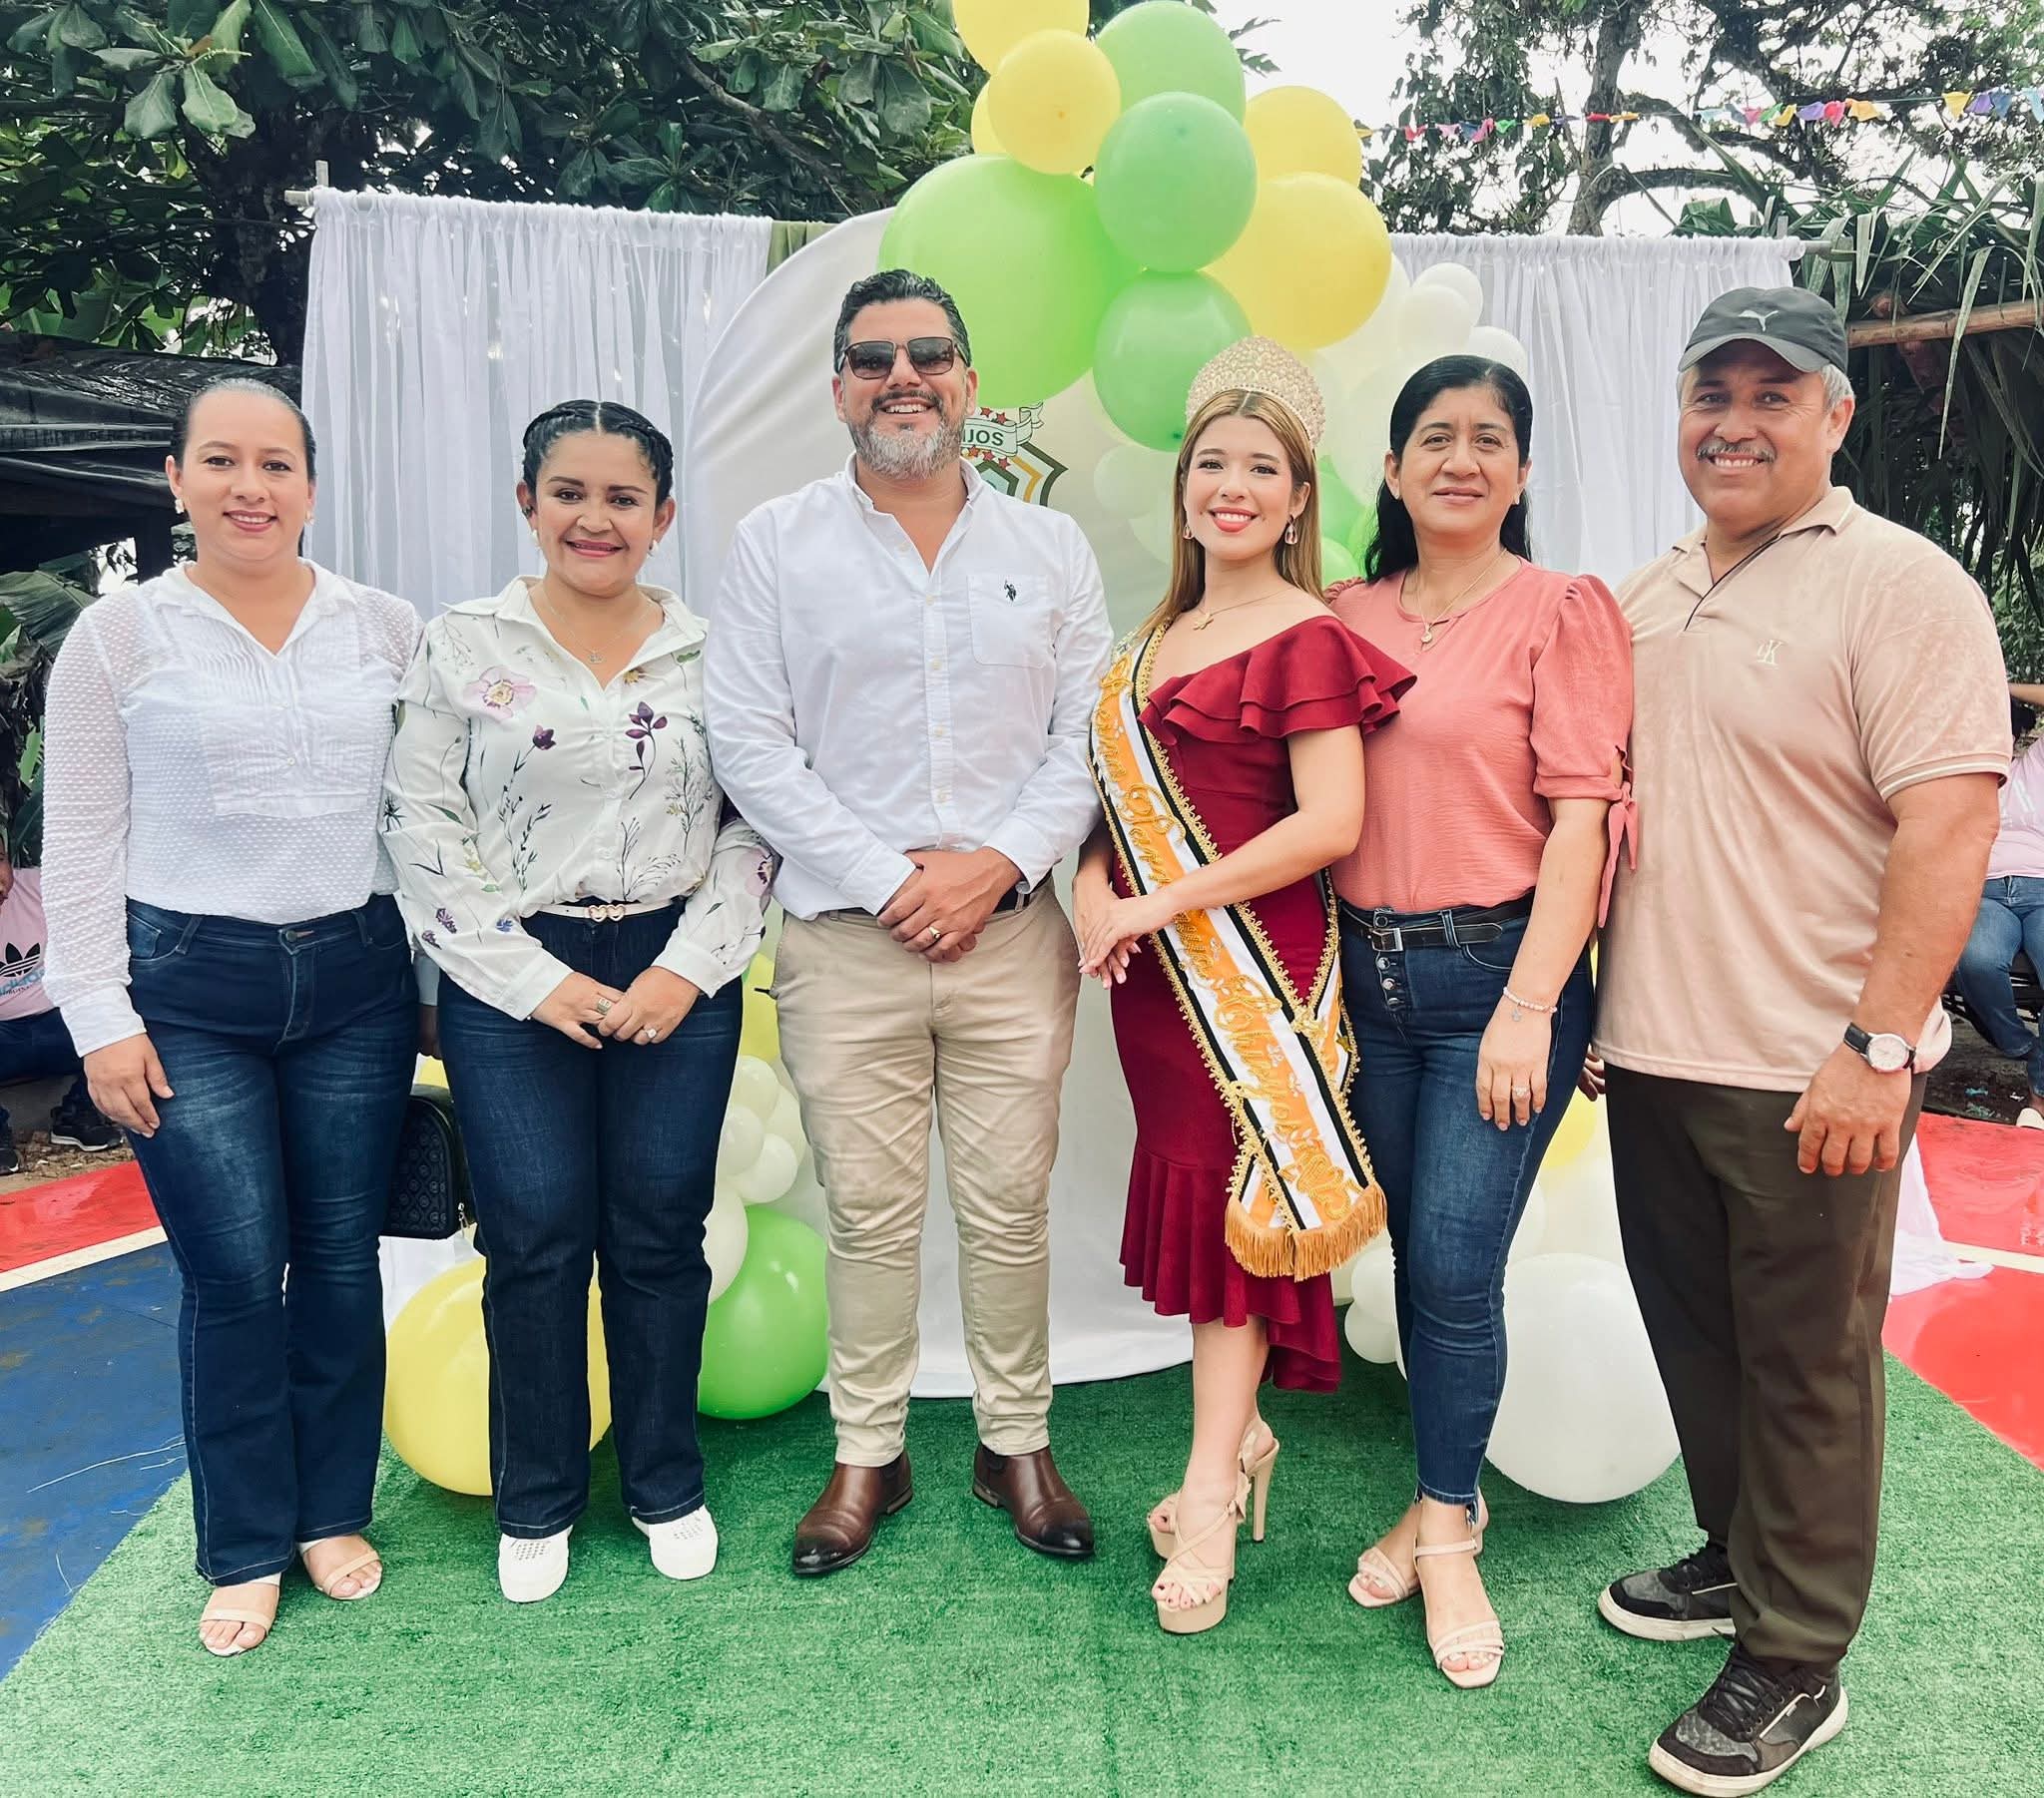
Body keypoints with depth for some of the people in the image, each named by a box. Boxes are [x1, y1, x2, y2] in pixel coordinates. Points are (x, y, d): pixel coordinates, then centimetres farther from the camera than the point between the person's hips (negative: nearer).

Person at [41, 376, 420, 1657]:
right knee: (236, 1276, 1)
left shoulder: (387, 630, 4)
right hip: (189, 993, -2)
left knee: (343, 1262, 9)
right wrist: (100, 1017, -4)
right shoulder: (118, 637, 0)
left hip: (356, 982, 2)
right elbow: (79, 846, 0)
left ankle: (334, 1512, 29)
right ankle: (247, 1549, 21)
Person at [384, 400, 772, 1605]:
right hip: (514, 982, -1)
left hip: (677, 978, 1)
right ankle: (537, 1502, 25)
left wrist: (686, 967, -8)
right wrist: (537, 980, -9)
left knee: (661, 1236, 7)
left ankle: (668, 1485, 27)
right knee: (535, 1243, 3)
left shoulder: (711, 653, 4)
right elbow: (424, 829, -3)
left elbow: (754, 826, 3)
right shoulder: (464, 647, 1)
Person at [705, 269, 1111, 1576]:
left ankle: (1017, 1443, 26)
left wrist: (1002, 861, -9)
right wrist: (887, 876, -10)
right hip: (846, 938, -1)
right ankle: (868, 1454, 25)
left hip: (1014, 933, 1)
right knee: (869, 1211, 7)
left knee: (1011, 1206, 8)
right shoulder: (777, 543, 4)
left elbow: (1089, 734, 5)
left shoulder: (1050, 547, 10)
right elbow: (749, 741, -2)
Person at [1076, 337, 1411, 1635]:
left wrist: (1165, 900, -17)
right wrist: (1096, 888, -3)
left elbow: (1332, 822, -18)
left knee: (1234, 1200, -2)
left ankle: (1211, 1498, 7)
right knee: (1191, 1189, 11)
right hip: (1153, 966, 7)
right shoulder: (1158, 637, 15)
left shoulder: (1306, 639, -9)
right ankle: (1242, 1436, 27)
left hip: (1251, 962, -7)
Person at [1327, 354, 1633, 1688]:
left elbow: (1583, 817, -10)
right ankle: (1447, 1499, 30)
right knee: (1415, 1258, 12)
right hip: (1373, 974, 4)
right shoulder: (1348, 618, 10)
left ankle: (1446, 1532, 15)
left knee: (1456, 1267, -5)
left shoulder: (1564, 611, -3)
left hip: (1500, 974, -4)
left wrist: (1528, 1007, -16)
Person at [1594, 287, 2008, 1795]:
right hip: (1654, 1051, 7)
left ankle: (1796, 1663, 23)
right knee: (1695, 1332, 19)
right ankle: (1737, 1558, 40)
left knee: (1806, 1367, 7)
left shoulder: (1898, 584, -9)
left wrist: (1876, 1046, -22)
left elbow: (1948, 826, -17)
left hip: (1811, 1075, -6)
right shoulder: (1646, 599, 12)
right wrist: (1605, 1006, 15)